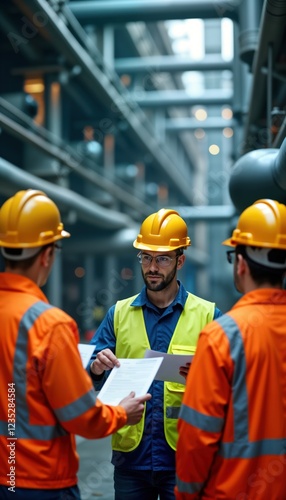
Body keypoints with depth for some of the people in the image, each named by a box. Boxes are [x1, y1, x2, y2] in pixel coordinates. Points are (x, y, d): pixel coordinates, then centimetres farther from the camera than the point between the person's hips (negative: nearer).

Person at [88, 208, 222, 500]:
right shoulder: (119, 314, 6)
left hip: (184, 457, -2)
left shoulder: (208, 315, -1)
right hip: (131, 456, 2)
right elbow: (91, 384, 5)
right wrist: (97, 369, -17)